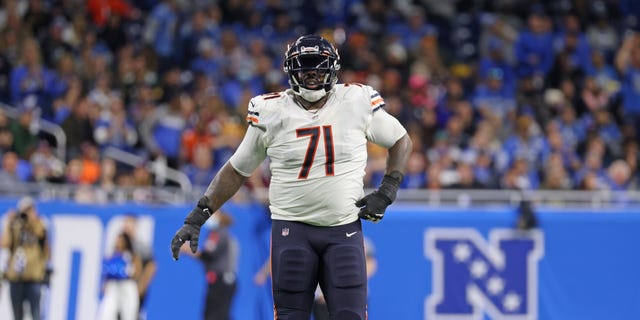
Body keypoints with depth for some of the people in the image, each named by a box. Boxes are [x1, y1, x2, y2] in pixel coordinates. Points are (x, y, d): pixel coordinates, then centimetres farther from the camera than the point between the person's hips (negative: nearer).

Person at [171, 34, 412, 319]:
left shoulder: (357, 103, 0)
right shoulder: (271, 113, 0)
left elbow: (401, 141, 14)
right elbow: (236, 171, 9)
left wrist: (386, 192, 1)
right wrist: (196, 218, 3)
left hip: (344, 229, 0)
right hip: (292, 229, 0)